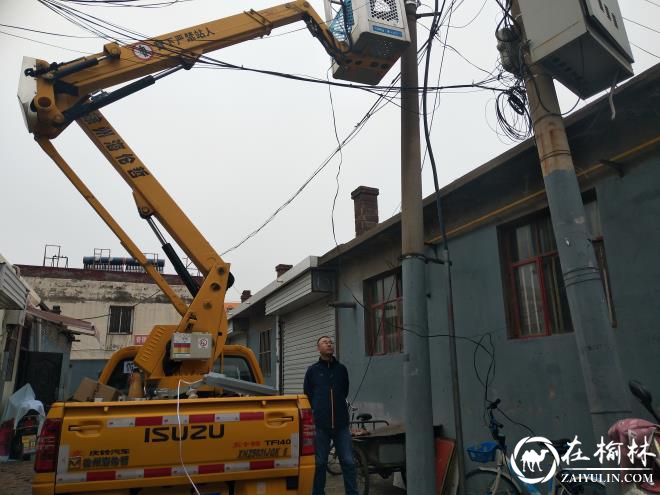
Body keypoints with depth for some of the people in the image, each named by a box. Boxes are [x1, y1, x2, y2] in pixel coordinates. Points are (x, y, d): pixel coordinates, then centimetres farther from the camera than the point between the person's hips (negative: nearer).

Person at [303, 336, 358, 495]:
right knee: (319, 463, 8)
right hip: (320, 424, -1)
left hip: (341, 424, 1)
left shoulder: (342, 369, 7)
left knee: (348, 462, 2)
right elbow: (308, 396, 11)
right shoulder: (312, 370, 3)